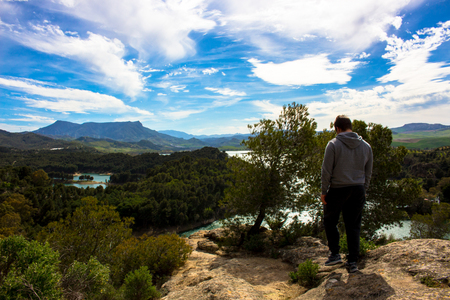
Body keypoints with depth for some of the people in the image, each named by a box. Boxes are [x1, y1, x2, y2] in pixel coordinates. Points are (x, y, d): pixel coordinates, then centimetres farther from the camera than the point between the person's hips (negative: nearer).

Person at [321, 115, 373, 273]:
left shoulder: (333, 144, -10)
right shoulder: (366, 146, 6)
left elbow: (326, 171, -12)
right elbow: (368, 172, 10)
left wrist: (324, 192, -4)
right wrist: (363, 191, 18)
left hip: (337, 190, -4)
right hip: (358, 190, 4)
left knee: (330, 221, 15)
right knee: (354, 226, 11)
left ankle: (335, 254, 14)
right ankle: (352, 261, 16)